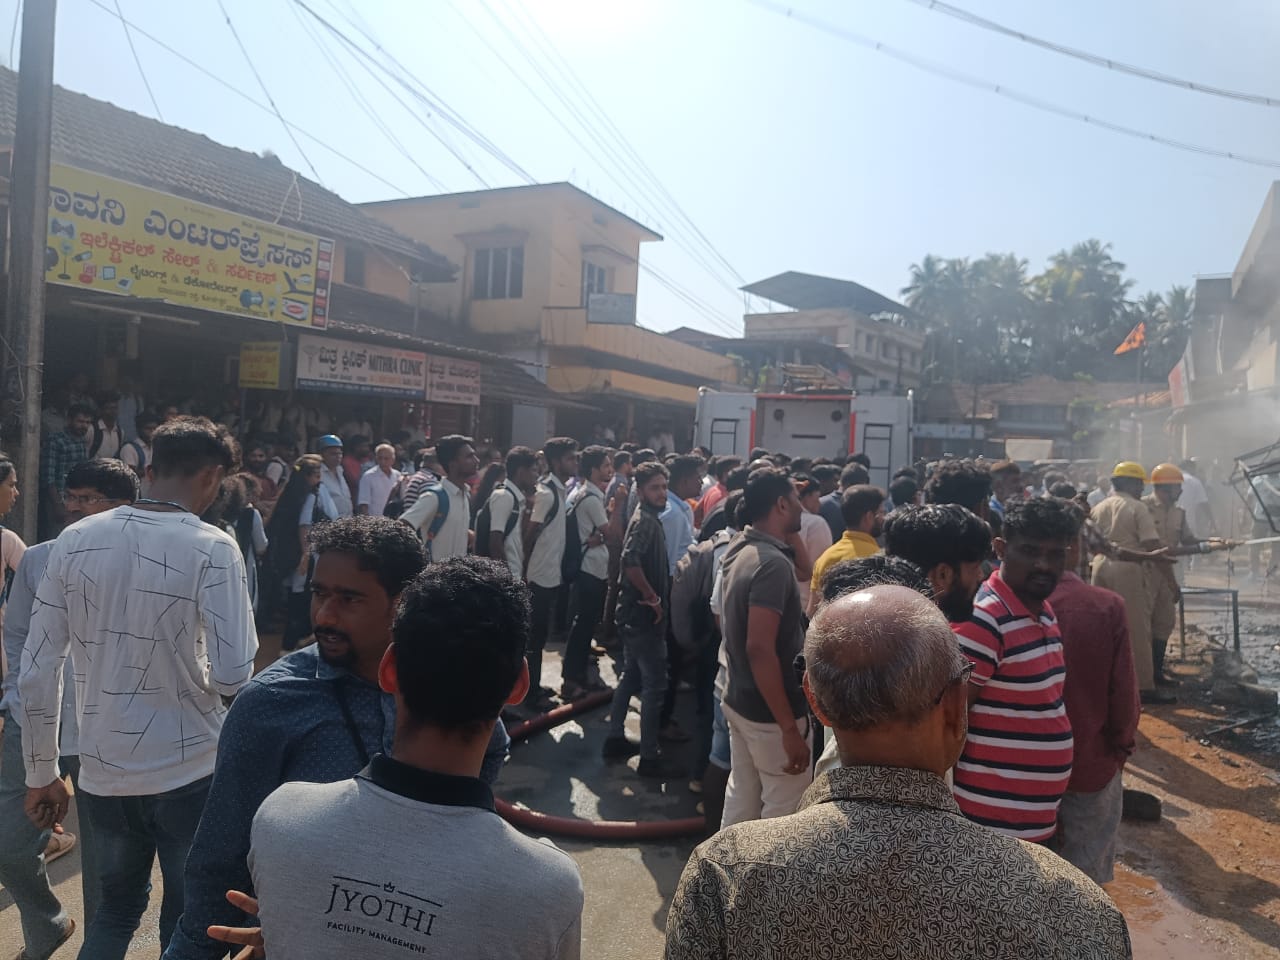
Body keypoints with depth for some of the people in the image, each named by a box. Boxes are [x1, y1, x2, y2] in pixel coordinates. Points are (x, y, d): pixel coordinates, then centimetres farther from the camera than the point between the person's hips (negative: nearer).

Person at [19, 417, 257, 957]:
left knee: (116, 908, 27)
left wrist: (41, 775, 10)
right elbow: (232, 676, -19)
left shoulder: (75, 540, -3)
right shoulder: (212, 548, -16)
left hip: (103, 774, 4)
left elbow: (36, 674, 0)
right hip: (189, 773, -4)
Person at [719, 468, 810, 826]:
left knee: (741, 800, 20)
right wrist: (789, 727, -27)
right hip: (770, 712, -9)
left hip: (739, 701, 9)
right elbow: (760, 648, -30)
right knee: (784, 813, 6)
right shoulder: (772, 562, -24)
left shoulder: (737, 550, 5)